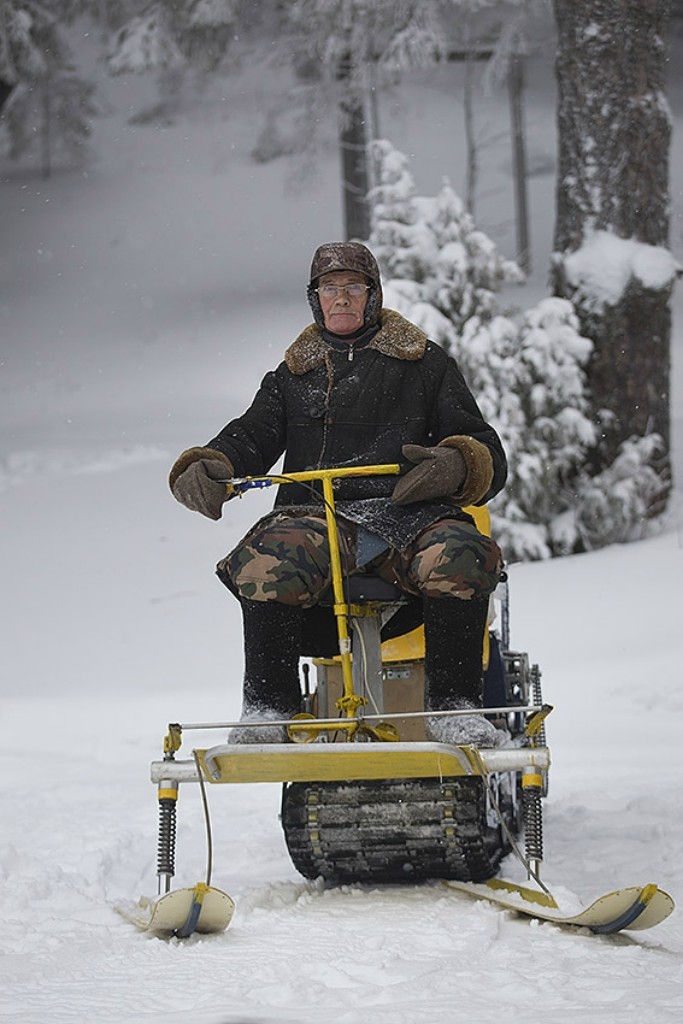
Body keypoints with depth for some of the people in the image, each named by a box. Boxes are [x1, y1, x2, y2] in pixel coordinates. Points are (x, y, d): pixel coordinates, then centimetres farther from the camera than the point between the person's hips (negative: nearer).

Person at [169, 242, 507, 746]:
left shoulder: (425, 364, 20)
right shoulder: (293, 376, 28)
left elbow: (488, 457, 12)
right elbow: (251, 437, 13)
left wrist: (457, 466, -15)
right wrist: (205, 468, -11)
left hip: (410, 514, -1)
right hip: (316, 513, 1)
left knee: (460, 555, -36)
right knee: (271, 558, -36)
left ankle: (454, 707, -29)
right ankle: (267, 708, -28)